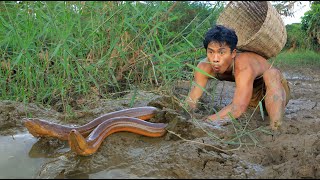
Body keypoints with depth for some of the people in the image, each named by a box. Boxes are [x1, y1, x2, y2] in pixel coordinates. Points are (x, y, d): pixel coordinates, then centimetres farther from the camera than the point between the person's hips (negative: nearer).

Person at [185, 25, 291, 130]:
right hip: (253, 95, 9)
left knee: (271, 73, -35)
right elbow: (192, 99, -25)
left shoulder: (244, 67, -41)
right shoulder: (205, 67, -24)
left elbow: (238, 108, -51)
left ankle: (275, 131, -40)